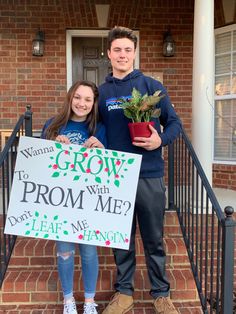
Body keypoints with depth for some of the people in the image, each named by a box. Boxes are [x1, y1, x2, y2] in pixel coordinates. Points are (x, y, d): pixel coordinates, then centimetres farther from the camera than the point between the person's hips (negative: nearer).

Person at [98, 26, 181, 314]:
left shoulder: (152, 87, 1)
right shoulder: (101, 92, 8)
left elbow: (174, 123, 2)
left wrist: (161, 140, -16)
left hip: (149, 175, -2)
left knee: (154, 239, 9)